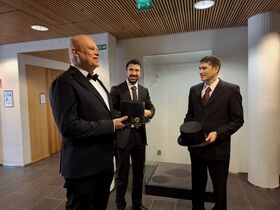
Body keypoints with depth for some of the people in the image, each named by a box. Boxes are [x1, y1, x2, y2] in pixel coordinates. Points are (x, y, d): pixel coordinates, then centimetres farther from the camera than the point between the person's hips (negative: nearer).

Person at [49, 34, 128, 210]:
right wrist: (112, 125, -19)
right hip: (84, 166, -8)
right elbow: (68, 126, -25)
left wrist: (117, 120, 0)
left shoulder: (96, 80, 14)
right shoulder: (64, 82, -16)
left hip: (104, 162, 9)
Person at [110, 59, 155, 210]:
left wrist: (149, 112, -16)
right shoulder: (116, 89, -4)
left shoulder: (144, 91, 10)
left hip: (139, 136, 5)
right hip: (123, 136, -4)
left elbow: (151, 107, 7)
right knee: (122, 174, 11)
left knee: (139, 172, 19)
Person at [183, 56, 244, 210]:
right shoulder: (194, 90, 7)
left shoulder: (231, 89, -7)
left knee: (219, 187, 14)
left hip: (218, 147, -4)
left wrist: (217, 133, -19)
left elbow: (237, 120, -7)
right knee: (197, 185, 19)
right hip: (196, 146, 4)